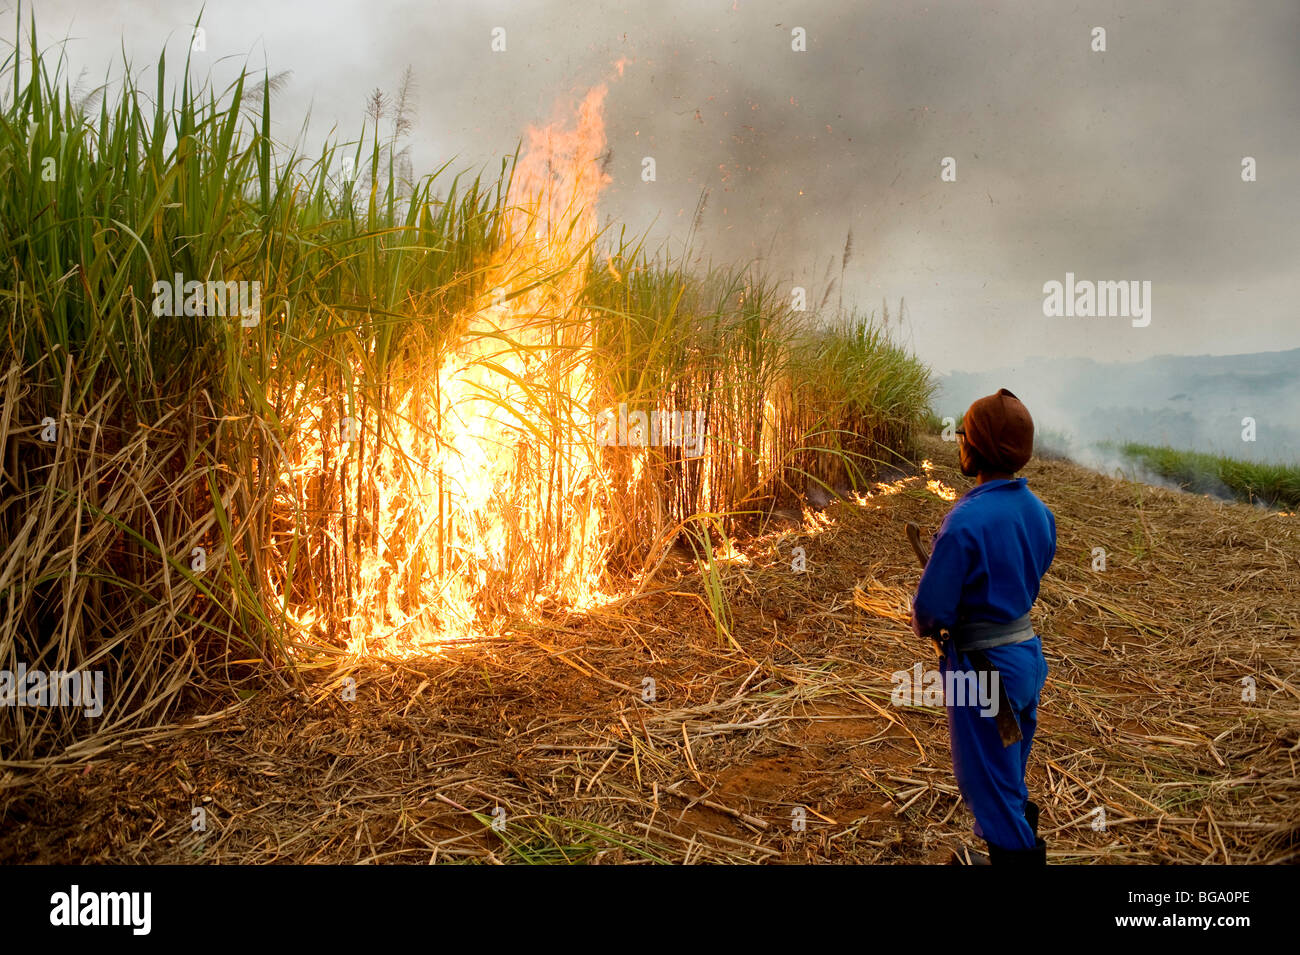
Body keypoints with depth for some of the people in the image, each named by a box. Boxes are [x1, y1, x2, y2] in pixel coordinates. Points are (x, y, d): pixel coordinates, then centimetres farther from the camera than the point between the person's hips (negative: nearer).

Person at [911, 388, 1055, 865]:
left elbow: (931, 607, -20)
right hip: (1027, 651, 8)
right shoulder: (1038, 511, 0)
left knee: (988, 783, 7)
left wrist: (926, 626, 2)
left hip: (982, 665, -8)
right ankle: (1012, 847, 40)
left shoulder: (965, 521, -26)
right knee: (1011, 777, 24)